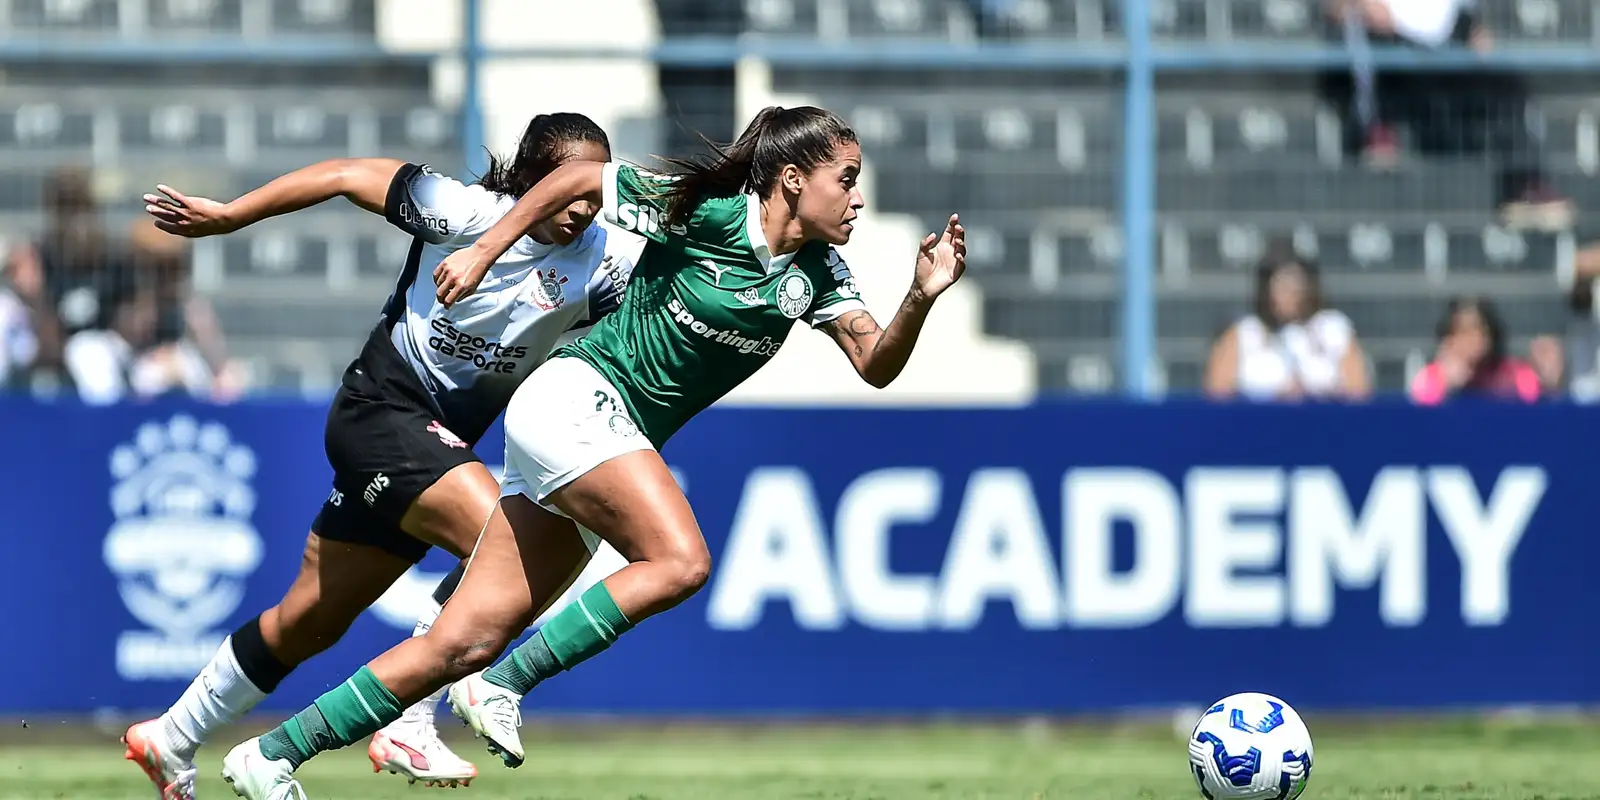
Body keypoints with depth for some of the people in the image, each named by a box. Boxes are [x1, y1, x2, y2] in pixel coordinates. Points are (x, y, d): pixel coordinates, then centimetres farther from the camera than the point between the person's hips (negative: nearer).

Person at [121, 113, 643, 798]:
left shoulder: (603, 258, -6)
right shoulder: (465, 212, -18)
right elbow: (346, 176, -9)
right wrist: (227, 216, -3)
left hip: (440, 444, 6)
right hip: (381, 412, -6)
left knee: (313, 619, 15)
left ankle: (171, 741, 31)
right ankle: (408, 728, -21)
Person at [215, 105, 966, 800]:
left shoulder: (817, 273, 7)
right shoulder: (702, 211, -10)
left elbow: (876, 365, 3)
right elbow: (579, 177, 1)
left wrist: (922, 298, -14)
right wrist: (484, 251, 2)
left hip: (612, 442, 7)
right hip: (577, 397, -7)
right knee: (679, 560, -27)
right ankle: (501, 687, -20)